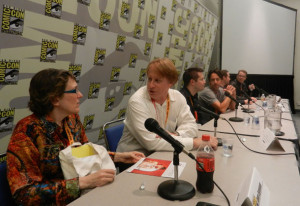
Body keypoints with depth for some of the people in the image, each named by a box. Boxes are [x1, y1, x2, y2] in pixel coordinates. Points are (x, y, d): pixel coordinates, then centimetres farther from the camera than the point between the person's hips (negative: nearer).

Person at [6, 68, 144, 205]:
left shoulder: (72, 118, 1)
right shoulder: (27, 131, -18)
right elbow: (25, 192, -21)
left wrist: (118, 157, 3)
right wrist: (83, 182, -27)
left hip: (82, 195, 7)